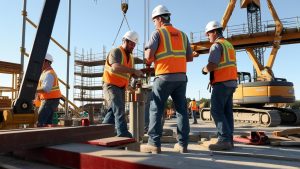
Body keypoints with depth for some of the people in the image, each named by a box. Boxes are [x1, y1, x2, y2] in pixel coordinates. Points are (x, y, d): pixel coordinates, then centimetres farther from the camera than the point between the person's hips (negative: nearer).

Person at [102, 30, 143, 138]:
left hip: (121, 88, 8)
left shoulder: (130, 57, 17)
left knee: (113, 112, 9)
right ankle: (124, 135, -22)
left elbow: (131, 73, 12)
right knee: (119, 109, -18)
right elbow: (116, 67, -28)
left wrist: (139, 73, -9)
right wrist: (134, 70, -30)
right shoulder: (116, 51, -10)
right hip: (111, 86, -8)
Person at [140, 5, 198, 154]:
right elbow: (190, 57, 17)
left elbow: (149, 56, -9)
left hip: (164, 76, -5)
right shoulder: (182, 34, 18)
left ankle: (154, 143, -3)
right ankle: (183, 143, 8)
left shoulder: (157, 33, 0)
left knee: (156, 109, 0)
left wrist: (148, 59, 13)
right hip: (181, 77, 5)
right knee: (181, 110, 7)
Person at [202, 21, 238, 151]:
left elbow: (212, 65, -20)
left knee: (216, 111, -10)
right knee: (226, 112, 6)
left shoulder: (217, 45, -8)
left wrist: (204, 70, 0)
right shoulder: (229, 45, 22)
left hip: (221, 83, -9)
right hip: (230, 82, 9)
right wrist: (210, 70, 19)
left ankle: (224, 140, -14)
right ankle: (229, 140, 6)